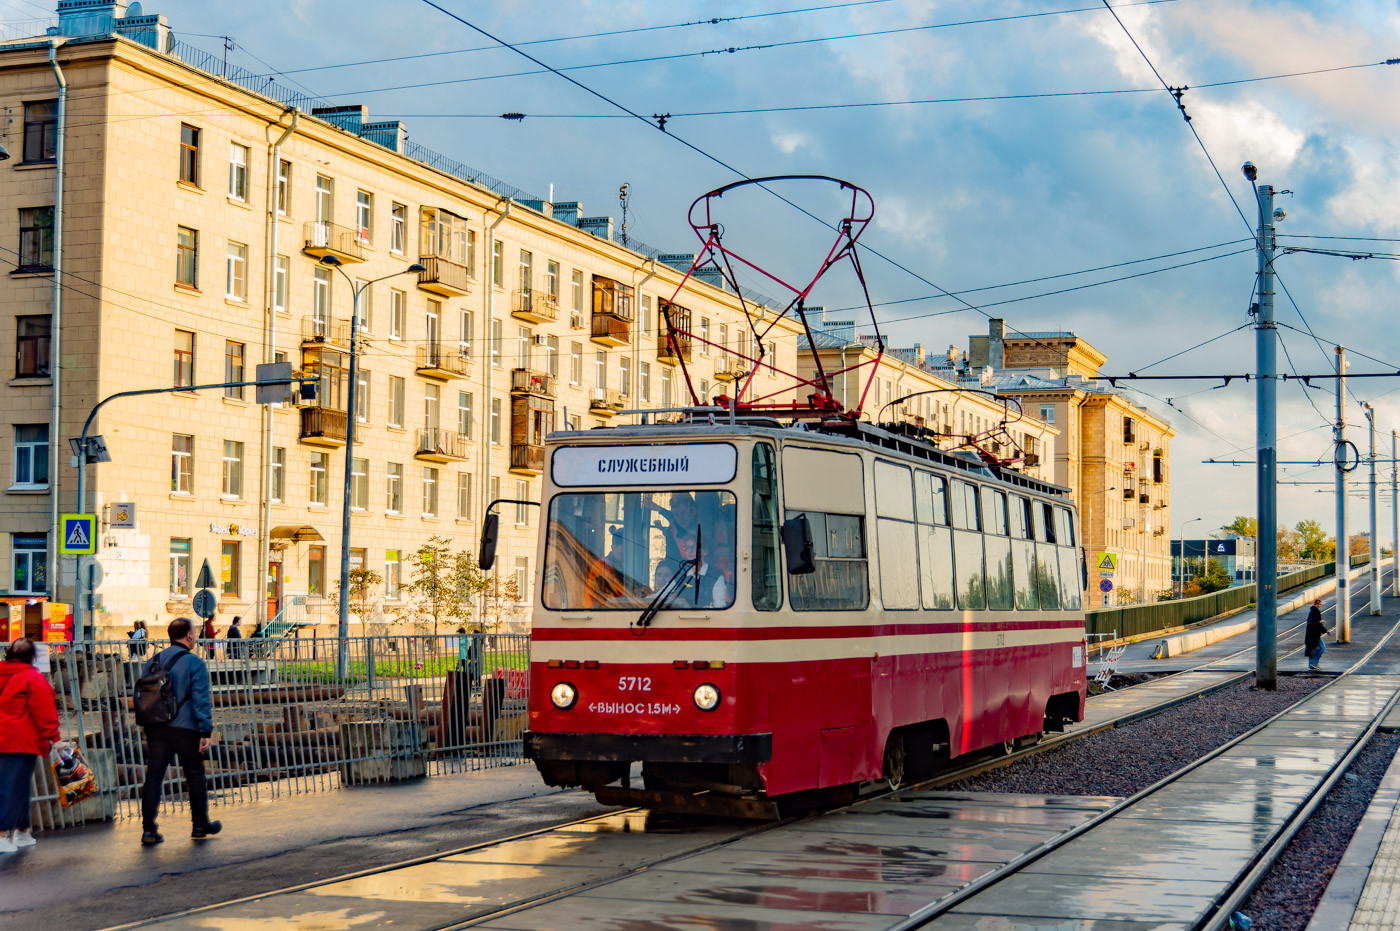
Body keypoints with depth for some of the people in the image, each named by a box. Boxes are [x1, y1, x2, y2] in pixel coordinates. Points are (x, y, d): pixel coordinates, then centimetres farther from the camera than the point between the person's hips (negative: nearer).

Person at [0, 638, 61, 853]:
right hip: (21, 741, -7)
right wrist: (53, 737, -7)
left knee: (17, 786, 16)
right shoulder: (33, 678, -10)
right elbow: (44, 711, -12)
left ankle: (22, 832, 22)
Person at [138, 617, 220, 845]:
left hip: (156, 730, 4)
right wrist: (205, 732, -11)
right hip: (185, 730, -4)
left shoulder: (152, 662, 11)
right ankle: (201, 825, 20)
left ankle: (148, 829, -3)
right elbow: (201, 700, -12)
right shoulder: (194, 663, -7)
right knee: (195, 776, 10)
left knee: (153, 777, 3)